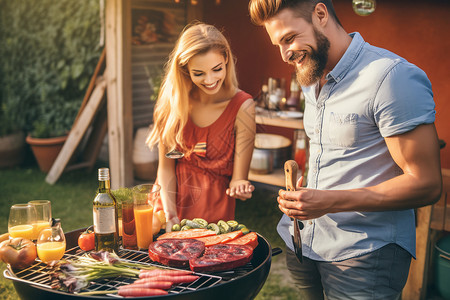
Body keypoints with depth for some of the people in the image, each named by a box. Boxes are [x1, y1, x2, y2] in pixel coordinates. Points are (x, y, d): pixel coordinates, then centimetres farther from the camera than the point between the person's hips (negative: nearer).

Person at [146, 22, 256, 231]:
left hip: (214, 209, -2)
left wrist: (239, 187, -30)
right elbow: (166, 166, 0)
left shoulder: (242, 107, -10)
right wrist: (170, 215, -12)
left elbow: (238, 178, -8)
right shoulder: (173, 102, -3)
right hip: (169, 203, 2)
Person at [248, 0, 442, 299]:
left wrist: (330, 202, -25)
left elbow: (426, 185, -19)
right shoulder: (313, 78, 10)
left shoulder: (392, 77, -18)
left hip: (364, 255, -7)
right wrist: (302, 197, 4)